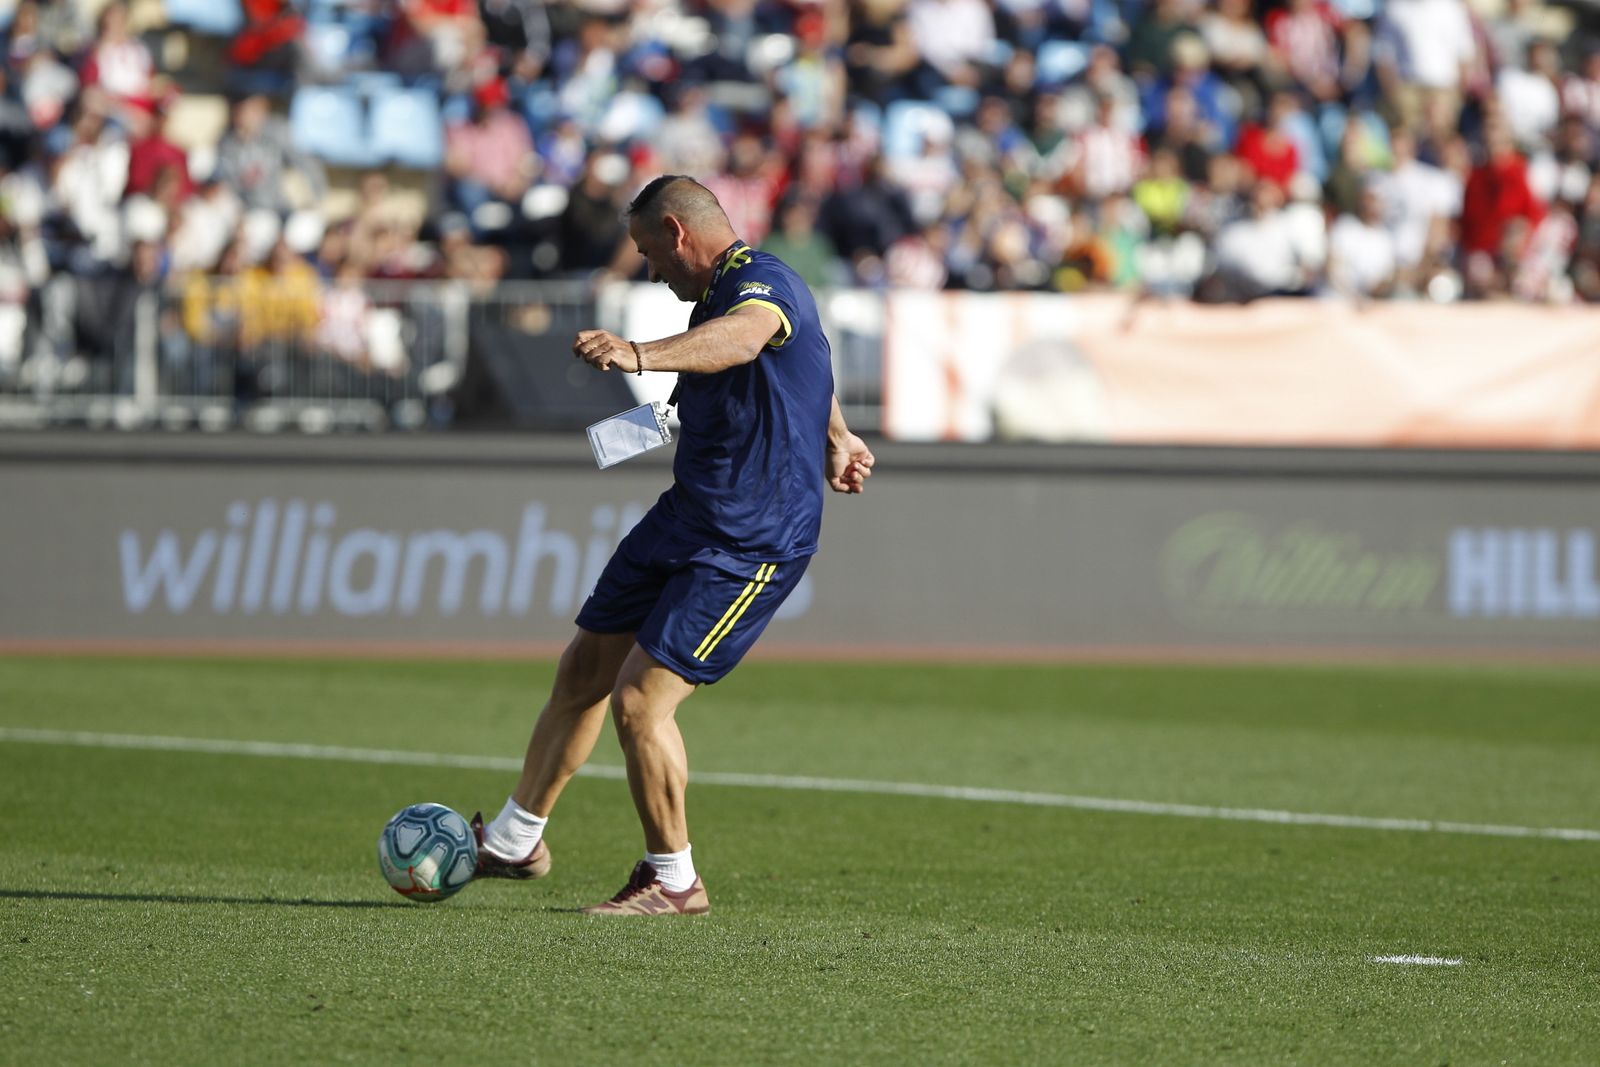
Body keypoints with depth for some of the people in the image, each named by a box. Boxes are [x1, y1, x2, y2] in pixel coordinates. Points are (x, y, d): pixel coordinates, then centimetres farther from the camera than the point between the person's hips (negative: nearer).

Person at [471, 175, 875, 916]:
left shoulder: (761, 279, -20)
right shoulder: (715, 295, 13)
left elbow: (741, 336, -46)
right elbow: (807, 359, 34)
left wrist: (641, 355, -62)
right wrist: (833, 439, 36)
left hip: (752, 543, -10)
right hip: (684, 518, 10)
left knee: (640, 701, -14)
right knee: (584, 671, 15)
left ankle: (673, 880, 4)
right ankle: (514, 840, 32)